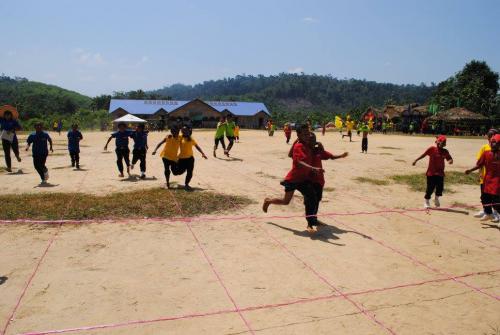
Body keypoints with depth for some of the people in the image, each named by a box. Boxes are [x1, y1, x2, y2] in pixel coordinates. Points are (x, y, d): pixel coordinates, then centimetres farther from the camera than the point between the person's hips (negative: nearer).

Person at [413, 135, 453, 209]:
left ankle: (436, 199, 32)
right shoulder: (432, 149, -7)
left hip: (440, 173, 3)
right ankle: (427, 202, 21)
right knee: (430, 188, 2)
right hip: (431, 172, -3)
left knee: (440, 187, 2)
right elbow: (423, 155, -7)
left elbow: (450, 159, 2)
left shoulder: (445, 151, 4)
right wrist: (416, 160, -12)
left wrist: (450, 161, -22)